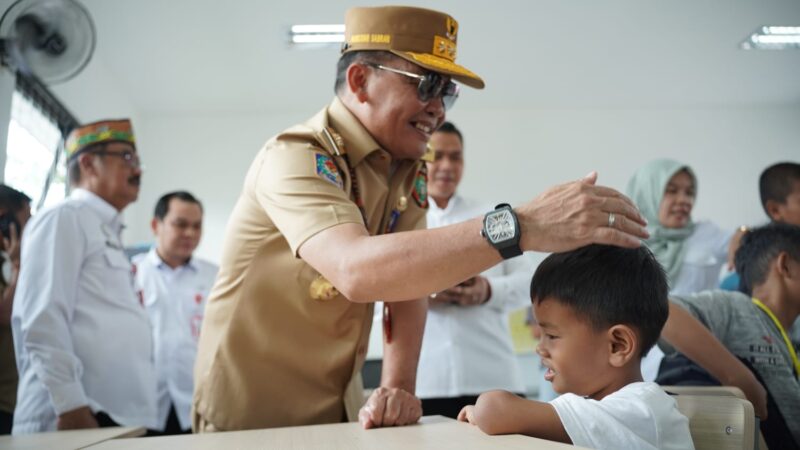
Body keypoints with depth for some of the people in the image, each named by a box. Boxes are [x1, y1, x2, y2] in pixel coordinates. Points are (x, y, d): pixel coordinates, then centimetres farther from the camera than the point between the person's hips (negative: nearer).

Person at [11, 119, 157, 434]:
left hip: (121, 418, 9)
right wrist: (72, 407, -21)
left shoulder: (108, 232, 24)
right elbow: (42, 321, -14)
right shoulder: (64, 219, -2)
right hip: (82, 418, -9)